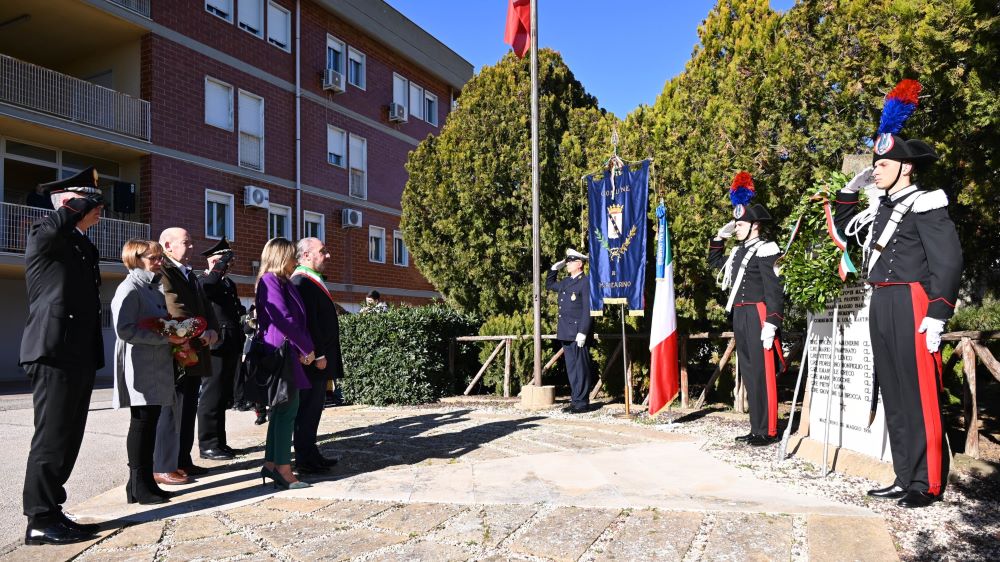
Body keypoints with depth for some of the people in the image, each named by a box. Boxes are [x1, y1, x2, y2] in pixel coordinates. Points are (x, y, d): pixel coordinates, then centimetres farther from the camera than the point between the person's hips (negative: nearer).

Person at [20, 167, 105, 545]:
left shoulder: (85, 247, 20)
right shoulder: (43, 235, -4)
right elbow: (57, 225, -31)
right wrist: (87, 199, -12)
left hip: (80, 355, 9)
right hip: (54, 353, -9)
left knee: (67, 440, 12)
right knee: (52, 439, -4)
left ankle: (50, 513, 21)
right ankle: (40, 522, 6)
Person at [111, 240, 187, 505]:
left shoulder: (155, 290, 19)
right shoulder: (130, 289, -9)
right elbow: (125, 330, -20)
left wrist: (176, 335, 7)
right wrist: (165, 337, -21)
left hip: (158, 367, 9)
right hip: (140, 369, -9)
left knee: (150, 422, 11)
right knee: (142, 423, -4)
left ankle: (146, 482, 18)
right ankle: (138, 486, 4)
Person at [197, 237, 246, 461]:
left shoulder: (229, 283, 20)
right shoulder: (203, 281, -5)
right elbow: (208, 286, -30)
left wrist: (244, 312, 9)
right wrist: (224, 261, -21)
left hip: (231, 348, 9)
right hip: (215, 347, -8)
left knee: (222, 397, 13)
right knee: (211, 396, -4)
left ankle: (219, 442, 21)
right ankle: (207, 445, 3)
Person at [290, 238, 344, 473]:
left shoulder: (313, 281, 17)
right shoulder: (301, 282, -16)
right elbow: (306, 323, -22)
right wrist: (318, 355, -20)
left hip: (320, 357, 10)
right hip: (313, 359, -10)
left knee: (313, 408, 14)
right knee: (308, 408, -2)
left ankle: (310, 455, 22)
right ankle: (305, 460, 6)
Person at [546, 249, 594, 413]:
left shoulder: (586, 282, -9)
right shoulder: (566, 282, 16)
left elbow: (587, 310, -15)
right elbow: (549, 285, 35)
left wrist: (582, 332, -20)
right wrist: (554, 268, 21)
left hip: (577, 333, -8)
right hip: (565, 333, 8)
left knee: (580, 367, -2)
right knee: (571, 368, 11)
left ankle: (582, 402, 3)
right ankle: (575, 399, 18)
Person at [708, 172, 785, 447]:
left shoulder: (765, 250, -9)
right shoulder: (738, 252, 16)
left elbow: (774, 290, -14)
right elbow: (714, 261, 35)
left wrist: (771, 324, -21)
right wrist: (721, 235, 21)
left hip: (757, 316, -9)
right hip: (739, 317, 9)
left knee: (763, 373, -4)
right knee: (748, 374, 11)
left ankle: (768, 431, 2)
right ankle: (756, 428, 19)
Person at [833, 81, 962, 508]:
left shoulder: (925, 203, -5)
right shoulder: (880, 209, 17)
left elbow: (948, 260, -12)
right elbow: (843, 224, 34)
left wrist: (936, 315, -20)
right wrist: (851, 188, 19)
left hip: (911, 304, -8)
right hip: (880, 305, 8)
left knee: (918, 394, -4)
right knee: (893, 394, 10)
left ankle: (929, 483, 5)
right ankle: (905, 478, 17)